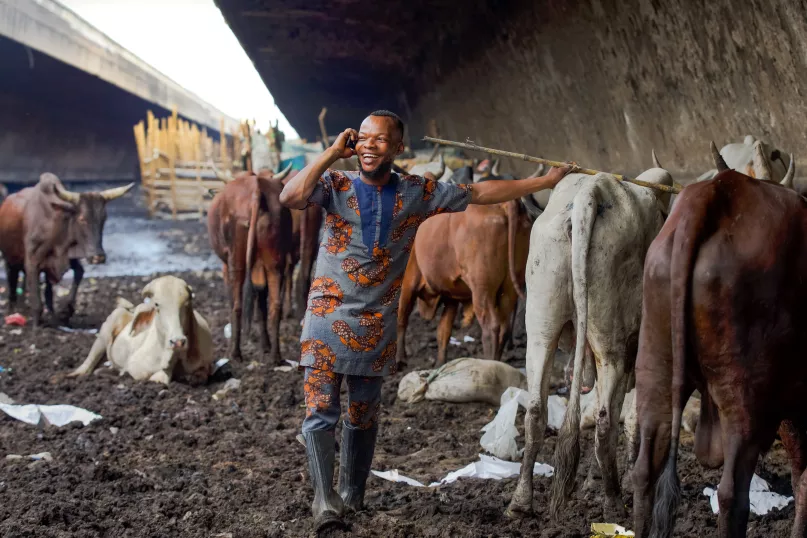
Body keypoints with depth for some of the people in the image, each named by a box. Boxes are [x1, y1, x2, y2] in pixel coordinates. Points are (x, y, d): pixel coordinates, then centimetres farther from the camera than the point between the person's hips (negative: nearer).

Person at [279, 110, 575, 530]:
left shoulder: (419, 193, 3)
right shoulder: (335, 184, -2)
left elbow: (481, 193, 8)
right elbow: (290, 198, -21)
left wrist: (546, 181, 10)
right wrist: (332, 153, -17)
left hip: (377, 326, 2)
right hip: (328, 318, -2)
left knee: (363, 417, 10)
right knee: (320, 412, -10)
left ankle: (351, 498, 23)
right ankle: (323, 499, -10)